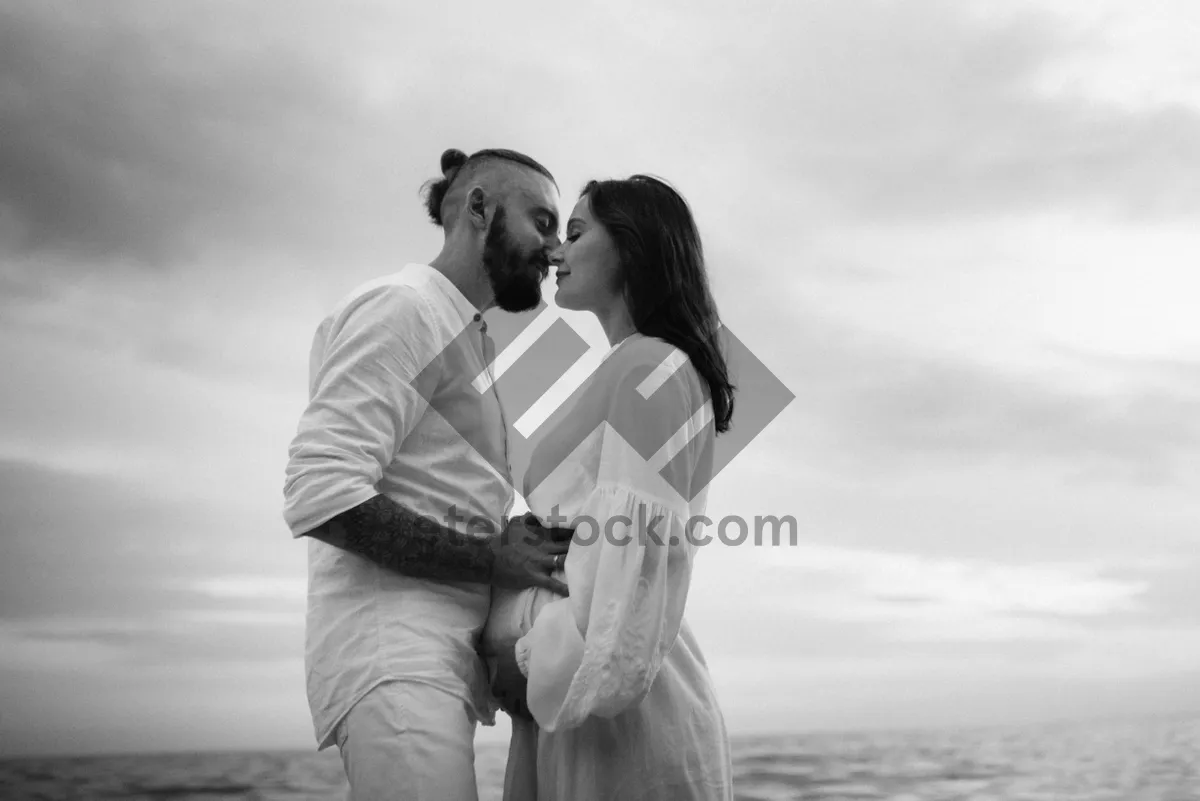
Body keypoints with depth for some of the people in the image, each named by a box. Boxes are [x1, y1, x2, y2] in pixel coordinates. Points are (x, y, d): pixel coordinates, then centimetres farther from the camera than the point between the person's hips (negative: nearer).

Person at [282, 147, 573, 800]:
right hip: (393, 653, -10)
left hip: (442, 650, 10)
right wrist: (492, 558, -15)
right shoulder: (401, 305, -5)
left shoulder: (464, 332, 25)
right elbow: (320, 496, -17)